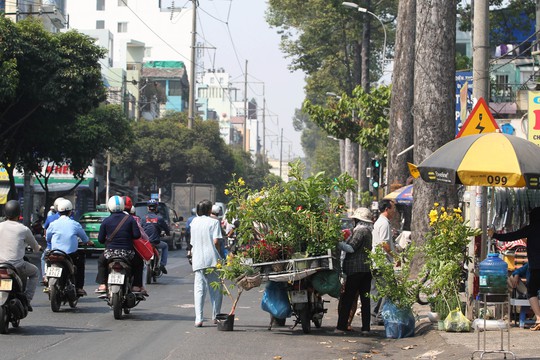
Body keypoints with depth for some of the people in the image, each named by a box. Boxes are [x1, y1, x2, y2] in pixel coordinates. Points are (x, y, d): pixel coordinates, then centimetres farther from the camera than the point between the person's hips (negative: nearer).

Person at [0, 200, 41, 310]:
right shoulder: (23, 229, -5)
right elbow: (35, 247, 11)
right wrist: (38, 248, 35)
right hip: (17, 266, -3)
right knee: (35, 272, 23)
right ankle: (27, 300, 10)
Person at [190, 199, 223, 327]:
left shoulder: (194, 222, 12)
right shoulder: (214, 222, -3)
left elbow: (192, 243, 15)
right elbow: (216, 241, -12)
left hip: (197, 260, 4)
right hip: (212, 259, -4)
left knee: (199, 289, 1)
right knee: (216, 289, 9)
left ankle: (198, 318, -10)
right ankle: (216, 316, 11)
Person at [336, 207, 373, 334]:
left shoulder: (360, 230, -13)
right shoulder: (371, 229, 14)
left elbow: (351, 247, -19)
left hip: (356, 268, -8)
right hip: (368, 268, 8)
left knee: (347, 298, -3)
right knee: (365, 299, 9)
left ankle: (342, 326, -4)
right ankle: (366, 327, 7)